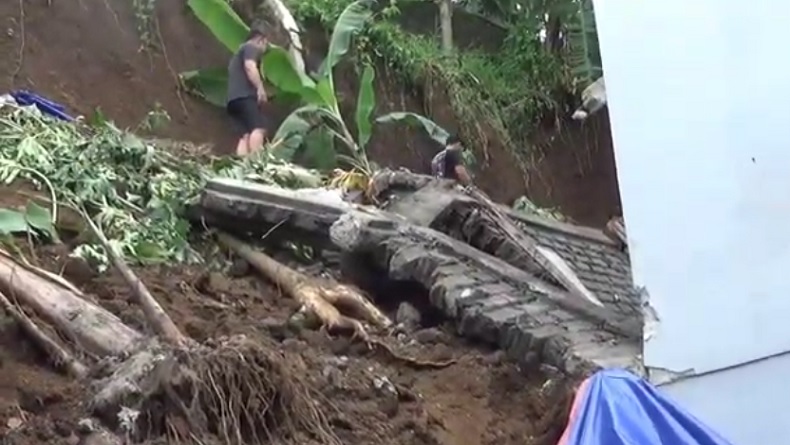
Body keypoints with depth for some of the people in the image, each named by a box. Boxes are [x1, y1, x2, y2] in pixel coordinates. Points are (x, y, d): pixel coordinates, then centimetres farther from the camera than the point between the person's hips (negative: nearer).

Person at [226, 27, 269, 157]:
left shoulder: (239, 54, 37)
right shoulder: (251, 47, 8)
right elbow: (250, 66, -12)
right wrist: (260, 88, -17)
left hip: (234, 98, 9)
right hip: (245, 95, -9)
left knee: (246, 134, -3)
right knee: (258, 128, -23)